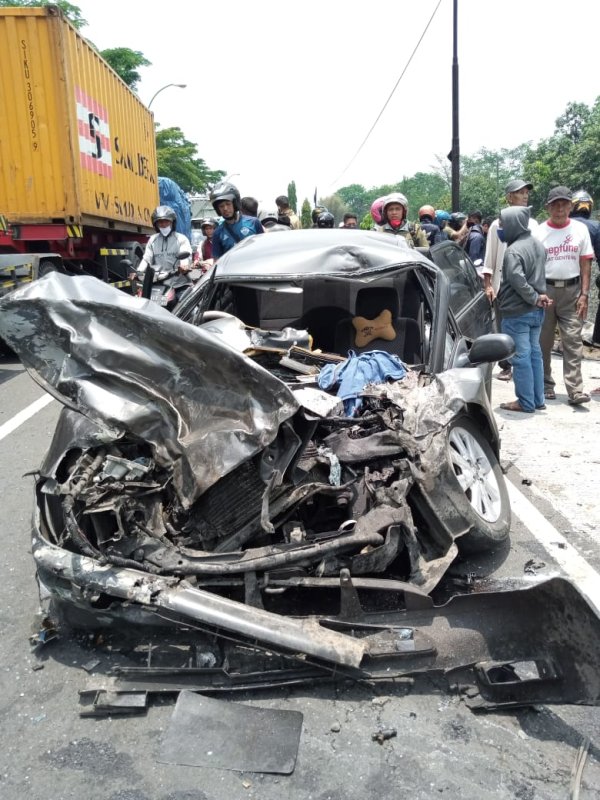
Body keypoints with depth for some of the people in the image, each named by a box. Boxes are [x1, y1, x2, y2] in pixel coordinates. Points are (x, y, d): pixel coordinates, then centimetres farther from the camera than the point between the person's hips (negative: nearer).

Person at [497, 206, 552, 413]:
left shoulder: (514, 250, -19)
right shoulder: (538, 245, 11)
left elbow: (517, 279, -31)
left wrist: (534, 298, -19)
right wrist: (538, 297, 4)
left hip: (517, 312, -9)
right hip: (536, 311, 9)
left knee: (521, 357, -1)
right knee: (534, 353, 15)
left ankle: (526, 402, 6)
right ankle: (537, 399, 22)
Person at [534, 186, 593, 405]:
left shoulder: (580, 229, 5)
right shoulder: (538, 232, 1)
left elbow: (585, 263, 6)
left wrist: (584, 294, -3)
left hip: (572, 290, 0)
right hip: (544, 290, 0)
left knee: (573, 341, -6)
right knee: (543, 341, 6)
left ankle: (575, 390, -7)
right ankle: (546, 384, 19)